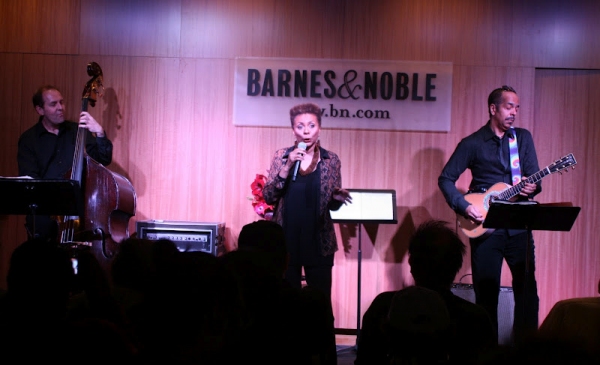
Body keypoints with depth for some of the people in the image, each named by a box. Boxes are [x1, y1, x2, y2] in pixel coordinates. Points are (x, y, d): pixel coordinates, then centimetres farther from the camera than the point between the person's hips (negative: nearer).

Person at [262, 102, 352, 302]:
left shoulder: (331, 160, 3)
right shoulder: (281, 156, 2)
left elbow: (332, 206, 8)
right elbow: (268, 196, -5)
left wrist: (337, 198, -15)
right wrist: (287, 166, -15)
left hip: (319, 242, 0)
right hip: (286, 241, 0)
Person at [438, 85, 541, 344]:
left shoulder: (523, 138, 11)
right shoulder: (472, 144, 1)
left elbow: (533, 175, 7)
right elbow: (445, 178, 1)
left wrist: (532, 187, -16)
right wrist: (464, 207, -12)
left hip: (519, 225, 3)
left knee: (527, 288, 1)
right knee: (486, 292, 2)